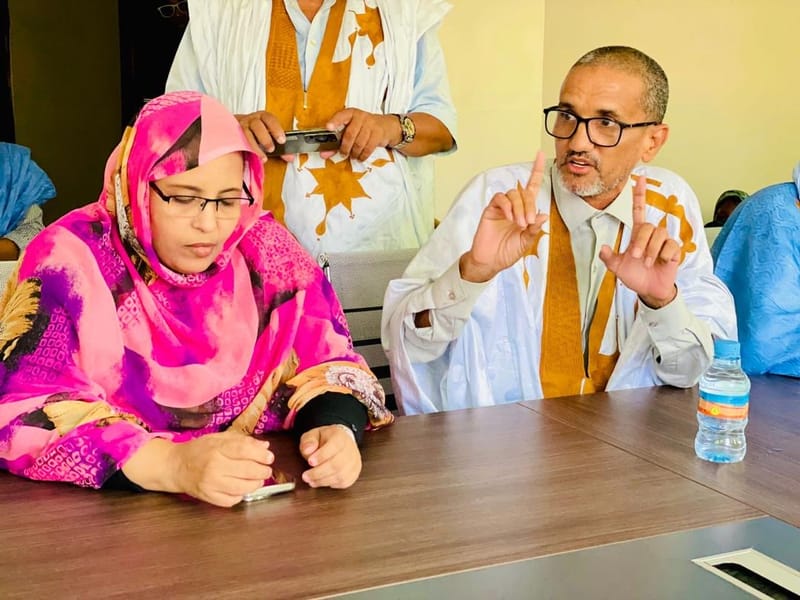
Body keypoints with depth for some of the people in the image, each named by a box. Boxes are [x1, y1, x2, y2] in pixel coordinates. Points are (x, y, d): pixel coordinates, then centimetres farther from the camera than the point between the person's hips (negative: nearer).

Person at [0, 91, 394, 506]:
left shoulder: (264, 250, 2)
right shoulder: (71, 260, -9)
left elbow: (326, 361, 6)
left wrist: (336, 428, -16)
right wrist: (169, 465, -29)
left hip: (266, 500, 3)